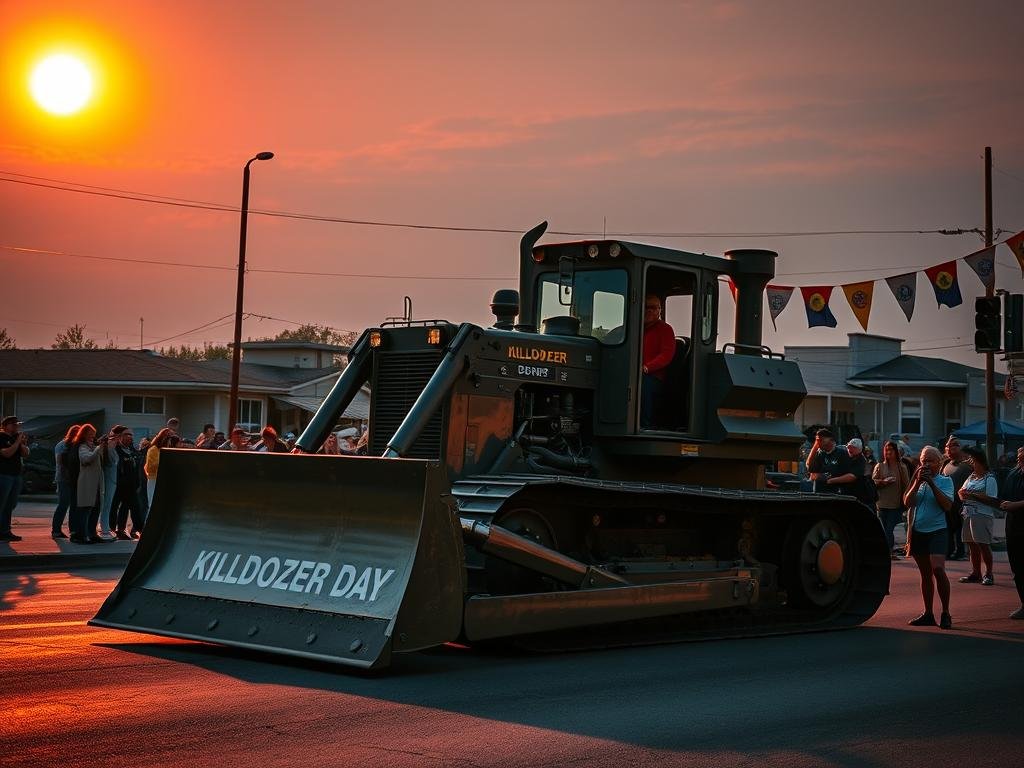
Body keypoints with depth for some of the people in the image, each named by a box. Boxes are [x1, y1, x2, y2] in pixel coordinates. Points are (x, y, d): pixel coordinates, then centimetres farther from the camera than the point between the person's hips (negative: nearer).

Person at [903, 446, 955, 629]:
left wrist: (931, 483, -16)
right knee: (925, 574, 10)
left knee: (938, 570, -18)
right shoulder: (918, 481, 11)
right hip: (918, 531, 5)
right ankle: (928, 614, 17)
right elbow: (907, 502, -1)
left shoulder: (945, 481, 0)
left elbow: (947, 505, -13)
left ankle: (946, 614, -9)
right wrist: (918, 482, -11)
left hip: (937, 531, -5)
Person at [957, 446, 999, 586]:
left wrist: (972, 495, -15)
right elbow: (961, 491, 21)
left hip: (982, 515, -7)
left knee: (983, 545, -6)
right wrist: (962, 493, -3)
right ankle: (975, 573, 17)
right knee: (972, 545, 9)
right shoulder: (971, 477, 18)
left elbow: (992, 500, -15)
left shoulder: (989, 478, -6)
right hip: (968, 514, 7)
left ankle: (989, 574, 2)